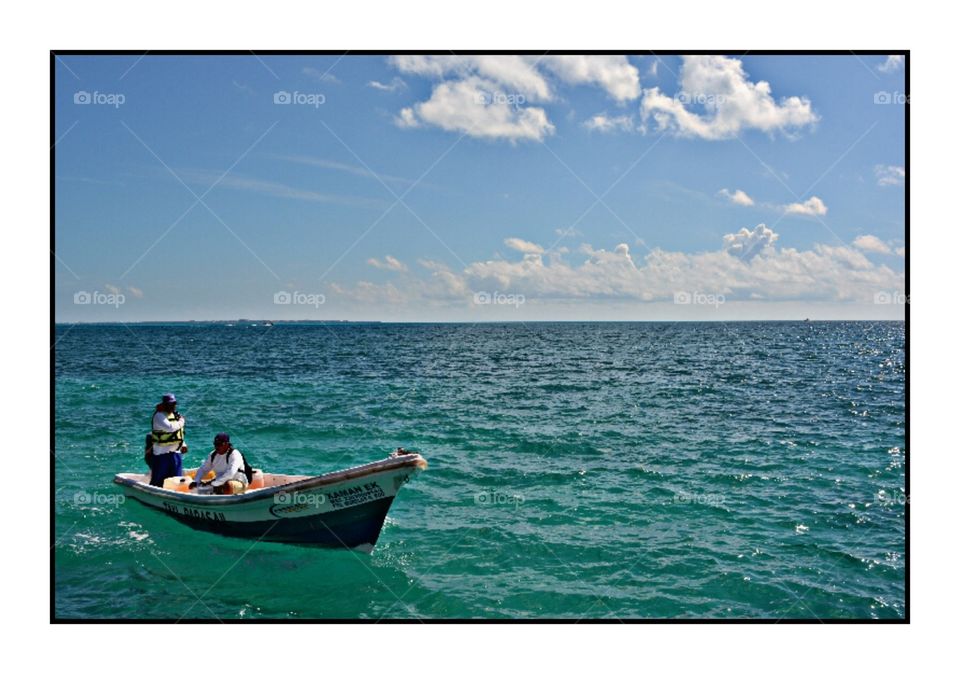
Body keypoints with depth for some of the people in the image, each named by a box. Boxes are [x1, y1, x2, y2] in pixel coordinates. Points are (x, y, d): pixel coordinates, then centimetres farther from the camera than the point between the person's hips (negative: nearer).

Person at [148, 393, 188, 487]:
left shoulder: (176, 415, 15)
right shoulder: (159, 416, -10)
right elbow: (169, 427, -26)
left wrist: (183, 444, 10)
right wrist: (181, 422, -10)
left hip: (176, 452, 7)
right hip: (162, 453, -7)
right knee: (158, 480, -2)